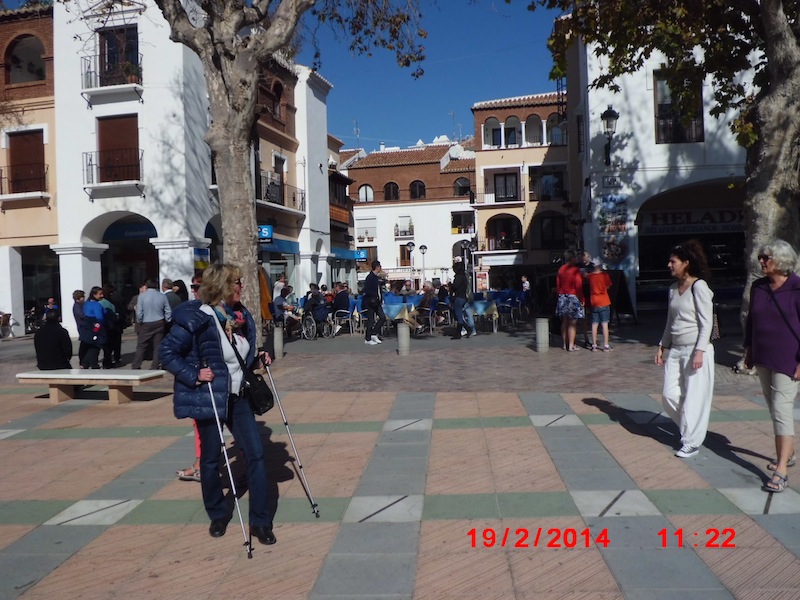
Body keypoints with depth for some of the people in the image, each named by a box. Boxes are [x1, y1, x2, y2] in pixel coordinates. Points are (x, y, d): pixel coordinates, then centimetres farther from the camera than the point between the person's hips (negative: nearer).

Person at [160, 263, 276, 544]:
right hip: (209, 398, -5)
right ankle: (218, 516, 32)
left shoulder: (242, 316, 4)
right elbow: (167, 352, -14)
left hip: (238, 396, 6)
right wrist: (193, 375, -22)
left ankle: (261, 521, 10)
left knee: (256, 453, 0)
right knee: (211, 458, 10)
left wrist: (259, 359, 1)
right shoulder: (197, 319, -17)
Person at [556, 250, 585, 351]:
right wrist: (582, 299, -8)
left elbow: (557, 285, 11)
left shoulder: (560, 269, 7)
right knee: (572, 323, -2)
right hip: (573, 297, -7)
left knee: (564, 322, 12)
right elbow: (579, 286, -14)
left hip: (562, 298, 7)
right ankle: (571, 346, -2)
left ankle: (565, 344, 18)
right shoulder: (575, 269, -12)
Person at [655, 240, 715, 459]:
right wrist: (662, 346, 13)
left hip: (696, 349, -7)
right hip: (676, 350, 7)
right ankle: (689, 427, 28)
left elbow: (706, 323, -13)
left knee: (693, 397, 1)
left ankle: (692, 442, 13)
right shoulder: (674, 288, 11)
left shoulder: (699, 287, -11)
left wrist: (699, 351, -18)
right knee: (670, 395, 6)